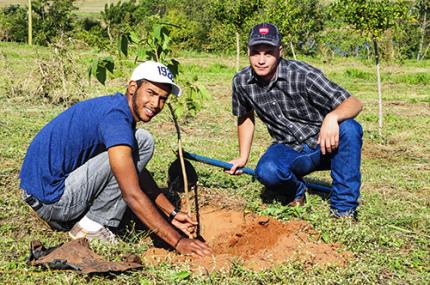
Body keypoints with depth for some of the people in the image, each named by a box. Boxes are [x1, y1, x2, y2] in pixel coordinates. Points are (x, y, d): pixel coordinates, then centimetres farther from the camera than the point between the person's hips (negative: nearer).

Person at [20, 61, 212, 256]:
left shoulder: (122, 110, 10)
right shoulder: (116, 117, -20)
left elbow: (139, 173, 20)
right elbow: (132, 195, -25)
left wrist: (172, 213, 15)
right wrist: (177, 241, -22)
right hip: (50, 198, -10)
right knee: (142, 141, -13)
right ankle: (91, 225, -8)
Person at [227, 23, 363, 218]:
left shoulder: (302, 75, -21)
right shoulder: (241, 82, -7)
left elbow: (355, 103, -23)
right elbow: (245, 117, 14)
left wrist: (332, 117, -44)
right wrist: (243, 158, 11)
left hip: (324, 146, -2)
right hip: (289, 151, 2)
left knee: (349, 129, -34)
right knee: (266, 171, -32)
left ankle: (343, 208, -19)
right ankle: (297, 190, 6)